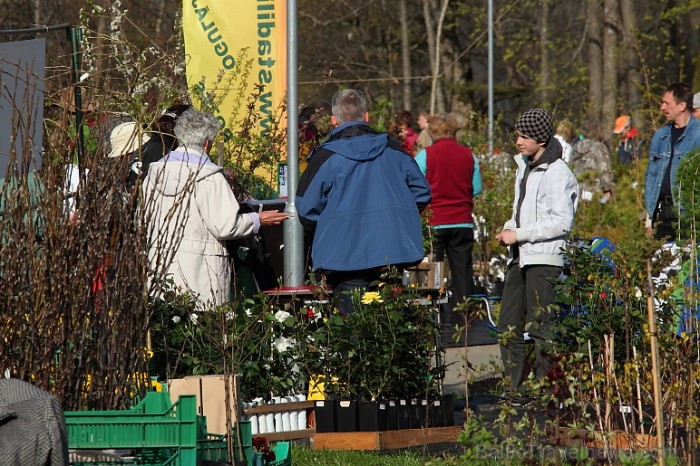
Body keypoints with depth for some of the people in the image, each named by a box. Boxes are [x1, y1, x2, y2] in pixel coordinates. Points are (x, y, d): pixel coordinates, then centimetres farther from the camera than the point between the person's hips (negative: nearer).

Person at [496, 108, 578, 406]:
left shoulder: (557, 173, -12)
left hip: (544, 260, -9)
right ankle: (516, 391, 14)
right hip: (520, 258, 9)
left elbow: (562, 221, -19)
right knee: (508, 326, 9)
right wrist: (509, 228, 7)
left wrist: (519, 234, -16)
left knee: (540, 327, -8)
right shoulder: (524, 167, 16)